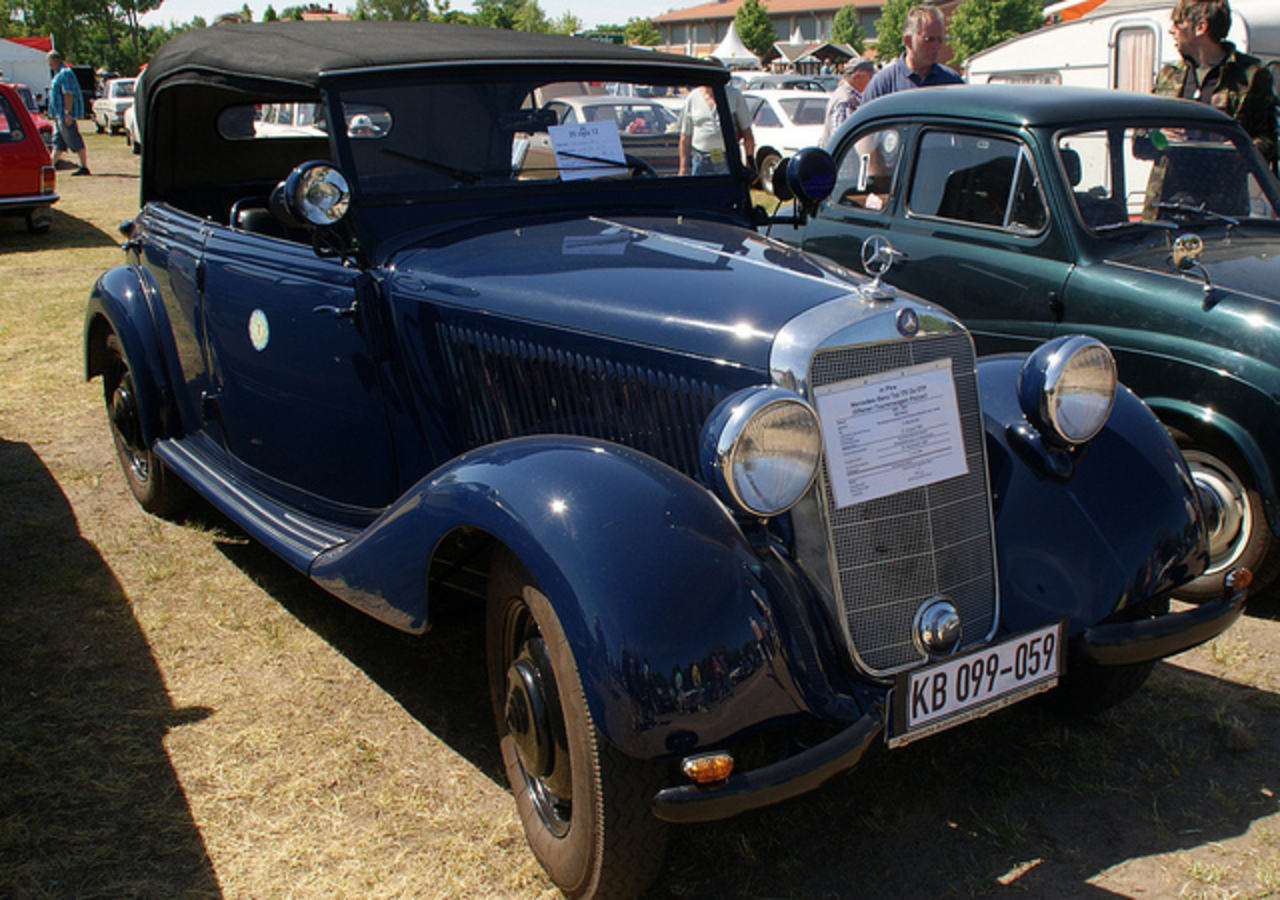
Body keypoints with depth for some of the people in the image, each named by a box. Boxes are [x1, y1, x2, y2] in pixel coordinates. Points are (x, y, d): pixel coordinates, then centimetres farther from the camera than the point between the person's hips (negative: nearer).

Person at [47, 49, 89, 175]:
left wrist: (67, 113, -26)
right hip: (59, 114, 11)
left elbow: (68, 94, -22)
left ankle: (84, 167, -7)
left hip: (65, 114, -11)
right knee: (58, 142, 12)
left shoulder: (64, 73, -14)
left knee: (75, 142, -9)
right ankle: (51, 165, 16)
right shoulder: (59, 73, 19)